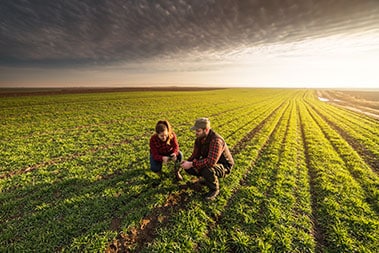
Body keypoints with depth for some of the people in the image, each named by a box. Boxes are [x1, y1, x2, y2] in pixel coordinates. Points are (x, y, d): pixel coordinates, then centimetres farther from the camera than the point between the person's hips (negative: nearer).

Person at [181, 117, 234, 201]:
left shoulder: (216, 140, -34)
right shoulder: (199, 139, -7)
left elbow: (211, 161, -43)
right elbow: (195, 155, -1)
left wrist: (191, 164, -39)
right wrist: (187, 162, -22)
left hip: (223, 166, -8)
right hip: (208, 162, 8)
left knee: (207, 170, -39)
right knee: (188, 168, -6)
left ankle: (214, 189, -7)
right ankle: (208, 178, 15)